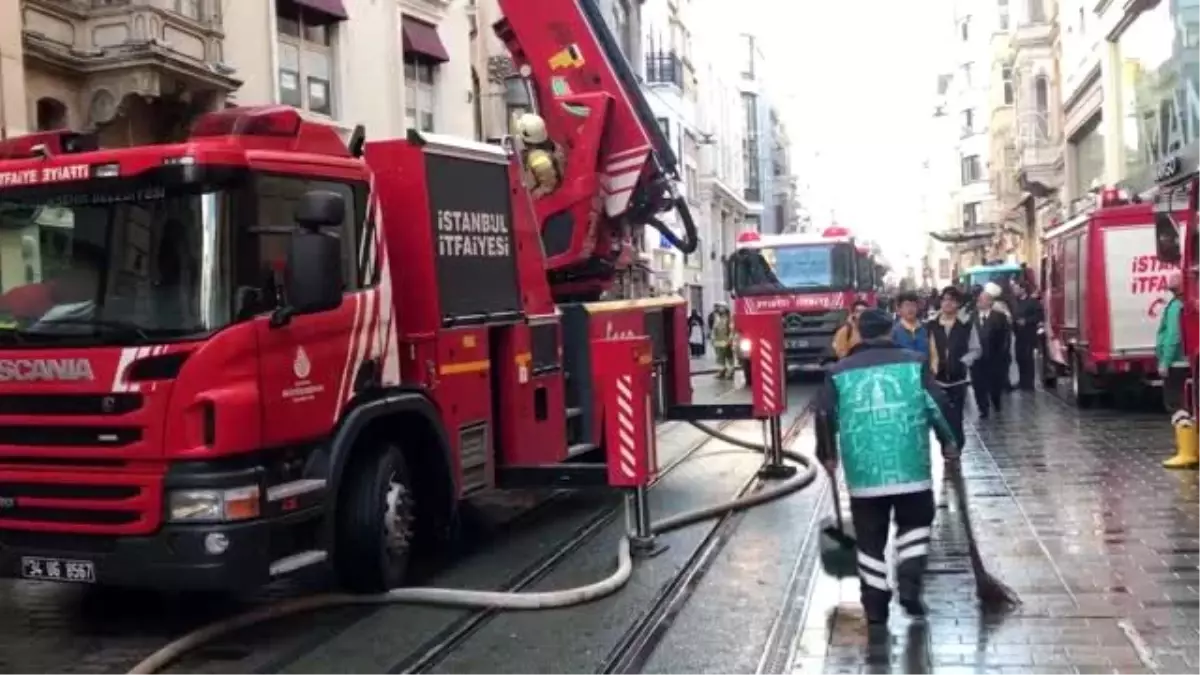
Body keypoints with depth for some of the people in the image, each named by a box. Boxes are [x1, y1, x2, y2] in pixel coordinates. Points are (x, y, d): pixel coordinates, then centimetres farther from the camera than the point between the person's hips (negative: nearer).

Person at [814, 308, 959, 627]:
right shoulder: (913, 362, 4)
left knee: (870, 537, 10)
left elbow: (825, 416, 4)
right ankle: (909, 584, 4)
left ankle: (875, 606, 12)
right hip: (909, 465, 0)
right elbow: (937, 405, 1)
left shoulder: (839, 371, 6)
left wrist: (828, 454, 16)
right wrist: (948, 442, 12)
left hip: (863, 469, 0)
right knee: (915, 522, 20)